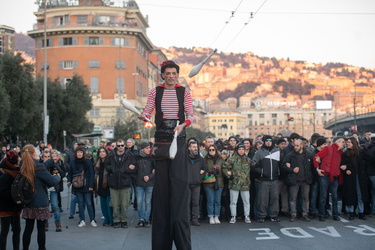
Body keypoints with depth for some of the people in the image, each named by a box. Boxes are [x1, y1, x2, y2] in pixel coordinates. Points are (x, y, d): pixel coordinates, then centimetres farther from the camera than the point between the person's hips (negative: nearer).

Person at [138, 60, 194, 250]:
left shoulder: (184, 92, 6)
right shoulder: (155, 92, 8)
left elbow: (191, 115, 0)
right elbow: (147, 111, 1)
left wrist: (183, 125, -19)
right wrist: (142, 116, -21)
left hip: (179, 138, -1)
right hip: (161, 138, 1)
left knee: (178, 182, -7)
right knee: (161, 182, 1)